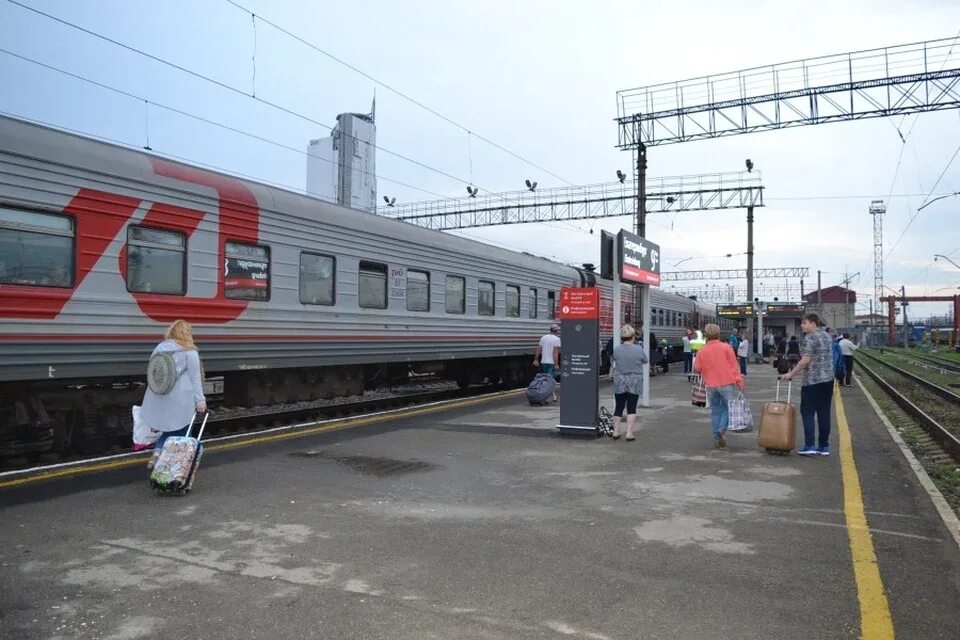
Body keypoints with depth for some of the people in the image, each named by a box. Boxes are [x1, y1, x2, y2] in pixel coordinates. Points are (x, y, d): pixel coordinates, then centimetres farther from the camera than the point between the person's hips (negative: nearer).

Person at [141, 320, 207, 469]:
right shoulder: (190, 352, -7)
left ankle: (157, 454, -2)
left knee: (169, 429, 16)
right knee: (181, 432, 7)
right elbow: (195, 379, -7)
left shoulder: (159, 348, 11)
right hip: (180, 400, -5)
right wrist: (200, 400, -5)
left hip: (159, 398, 5)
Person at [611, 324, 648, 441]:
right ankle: (630, 433, 2)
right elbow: (645, 361, 7)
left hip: (619, 382, 1)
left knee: (619, 407, 12)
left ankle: (616, 432, 16)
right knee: (631, 408, 4)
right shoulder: (639, 350, -11)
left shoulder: (616, 349, -8)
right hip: (635, 382, -1)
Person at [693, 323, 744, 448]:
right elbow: (734, 365, -6)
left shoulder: (702, 351, 1)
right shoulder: (726, 347, -4)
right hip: (726, 383, -2)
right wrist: (739, 380, -3)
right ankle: (722, 428, -14)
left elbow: (697, 369, 6)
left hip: (710, 385, 2)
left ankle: (717, 438, 10)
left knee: (715, 411, 11)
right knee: (727, 407, 10)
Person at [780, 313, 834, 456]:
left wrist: (791, 374, -12)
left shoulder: (809, 338, -12)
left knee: (807, 412, -2)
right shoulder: (827, 336, 14)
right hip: (828, 379, 8)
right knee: (824, 412, 9)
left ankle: (809, 446, -6)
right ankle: (824, 446, 12)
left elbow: (806, 360, -18)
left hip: (812, 381, -8)